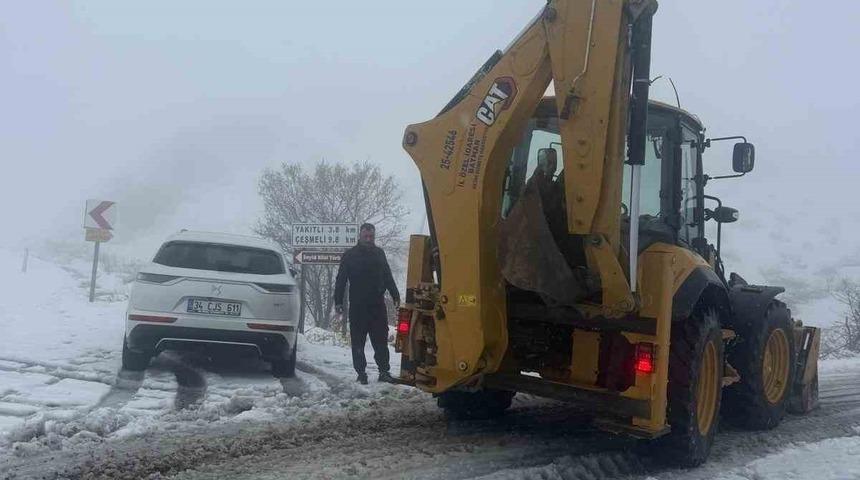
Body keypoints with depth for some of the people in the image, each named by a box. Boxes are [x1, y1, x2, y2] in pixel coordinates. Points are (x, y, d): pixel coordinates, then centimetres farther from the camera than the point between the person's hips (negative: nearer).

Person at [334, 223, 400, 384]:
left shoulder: (379, 253, 12)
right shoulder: (350, 255, 2)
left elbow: (388, 277, 18)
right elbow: (341, 280, 1)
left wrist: (395, 296, 13)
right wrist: (338, 301, -6)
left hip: (377, 305, 2)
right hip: (357, 306, -2)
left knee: (381, 340, 2)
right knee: (358, 342, 3)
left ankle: (384, 371, 6)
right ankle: (361, 373, 10)